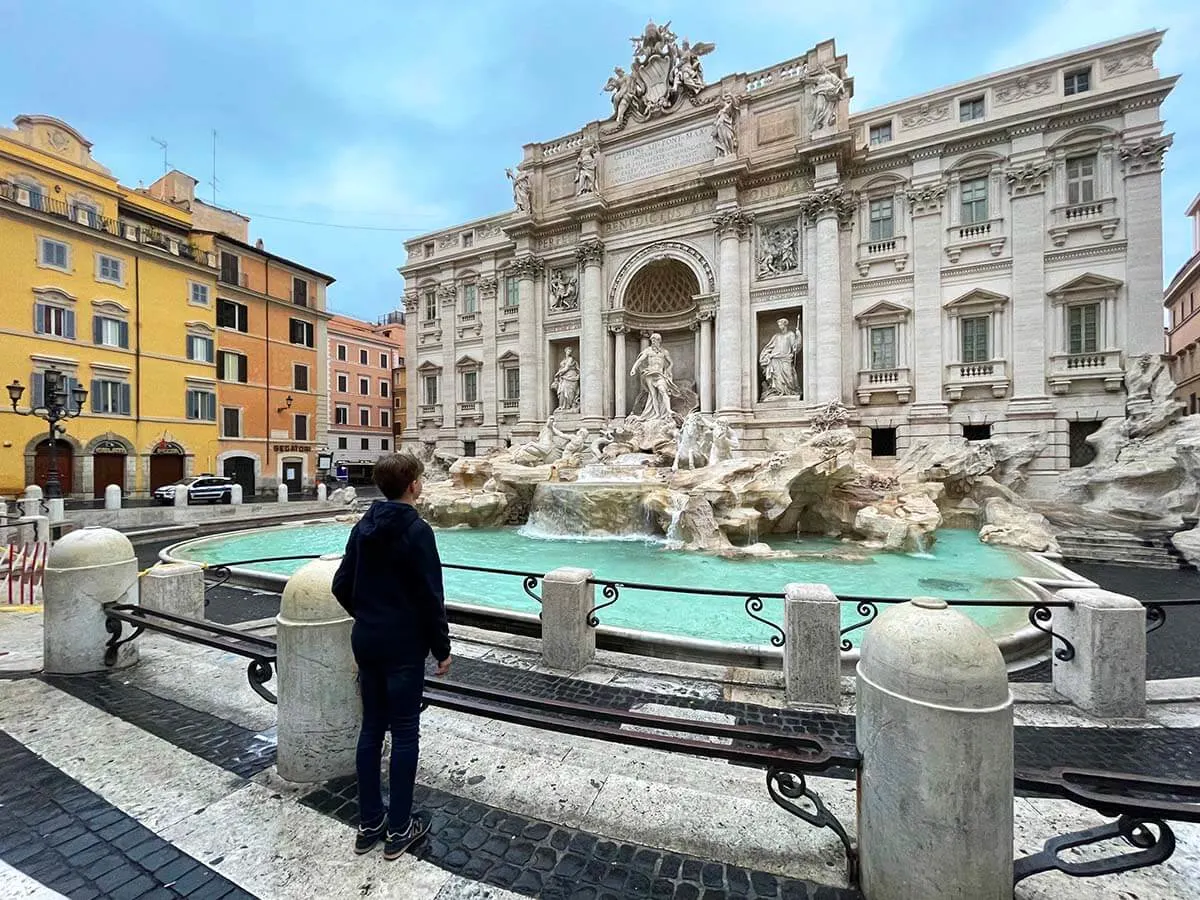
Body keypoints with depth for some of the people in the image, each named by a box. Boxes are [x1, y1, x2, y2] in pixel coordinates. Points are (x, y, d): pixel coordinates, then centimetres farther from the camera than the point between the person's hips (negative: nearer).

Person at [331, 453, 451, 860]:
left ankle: (369, 822, 30)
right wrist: (442, 649, -7)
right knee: (404, 732, 7)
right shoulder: (416, 530, -18)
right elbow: (431, 597, -17)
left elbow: (341, 586, 7)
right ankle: (399, 830, 21)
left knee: (371, 727, 17)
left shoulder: (363, 527, 3)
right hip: (404, 646, -6)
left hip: (366, 643, 7)